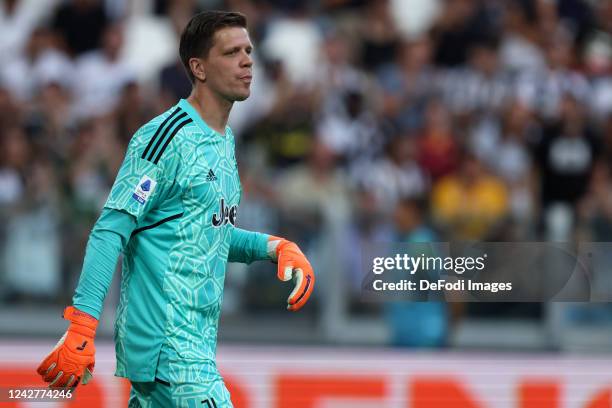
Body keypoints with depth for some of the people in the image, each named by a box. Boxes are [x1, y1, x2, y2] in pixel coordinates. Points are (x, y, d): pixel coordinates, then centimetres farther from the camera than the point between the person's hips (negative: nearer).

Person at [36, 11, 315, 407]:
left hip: (197, 340, 9)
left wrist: (276, 247, 10)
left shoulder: (225, 140, 17)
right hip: (167, 342, -9)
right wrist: (81, 328, -23)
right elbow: (110, 232, -16)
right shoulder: (168, 136, -12)